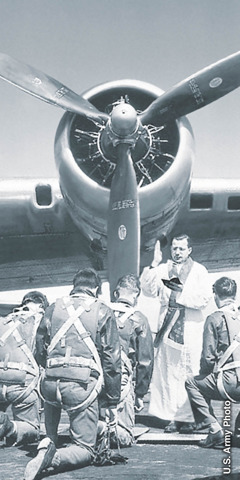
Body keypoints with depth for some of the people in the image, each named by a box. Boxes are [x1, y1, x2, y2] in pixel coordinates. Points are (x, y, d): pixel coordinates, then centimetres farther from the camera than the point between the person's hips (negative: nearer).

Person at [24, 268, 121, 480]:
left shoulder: (54, 307, 14)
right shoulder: (103, 312, 7)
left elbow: (40, 350, 18)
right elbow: (112, 360, 4)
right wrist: (113, 403, 10)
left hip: (50, 383, 4)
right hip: (82, 385, -3)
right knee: (85, 450, 8)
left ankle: (49, 442, 21)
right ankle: (51, 458, -22)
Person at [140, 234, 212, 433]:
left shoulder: (199, 271, 7)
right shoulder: (163, 270, 14)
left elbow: (204, 299, -5)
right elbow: (149, 291, 0)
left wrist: (182, 293, -13)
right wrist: (153, 266, -7)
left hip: (190, 329, -2)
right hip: (168, 327, 3)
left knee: (190, 375, -6)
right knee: (169, 374, 0)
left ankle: (190, 418, 0)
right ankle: (175, 417, 7)